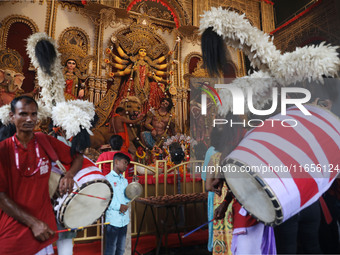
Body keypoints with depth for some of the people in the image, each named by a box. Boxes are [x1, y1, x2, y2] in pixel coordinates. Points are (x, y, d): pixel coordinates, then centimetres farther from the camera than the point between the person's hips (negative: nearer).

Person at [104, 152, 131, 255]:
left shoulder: (125, 181, 14)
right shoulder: (107, 179, -7)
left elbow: (127, 199, 14)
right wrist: (118, 207, -16)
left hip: (124, 219, 6)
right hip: (113, 220, -6)